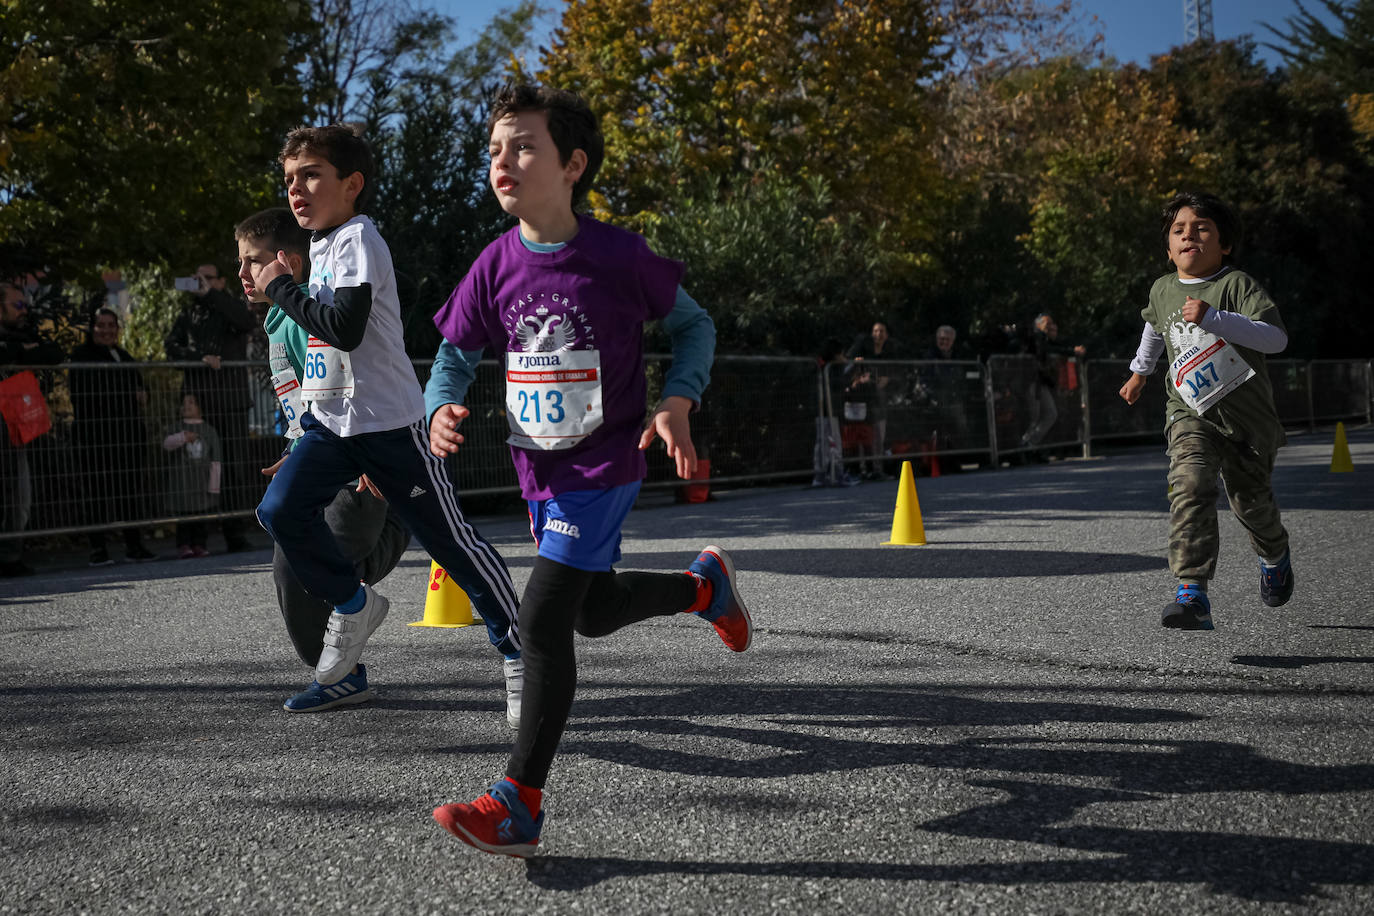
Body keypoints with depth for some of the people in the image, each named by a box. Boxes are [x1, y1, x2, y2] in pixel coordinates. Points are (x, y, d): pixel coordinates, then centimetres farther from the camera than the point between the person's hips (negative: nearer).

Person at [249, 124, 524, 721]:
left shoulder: (358, 239, -13)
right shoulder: (323, 246, 16)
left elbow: (346, 329, -27)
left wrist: (281, 288, -12)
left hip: (389, 424, -8)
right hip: (330, 424, 8)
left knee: (450, 540, -1)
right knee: (280, 508, -13)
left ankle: (519, 652, 13)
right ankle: (352, 604, 8)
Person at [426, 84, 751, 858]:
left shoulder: (620, 256, -15)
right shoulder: (496, 267, -4)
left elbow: (695, 324, -1)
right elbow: (456, 352, 8)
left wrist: (677, 403, -16)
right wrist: (443, 409, -14)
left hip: (605, 467, -6)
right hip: (540, 470, 6)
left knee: (543, 618, -14)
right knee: (595, 612, 20)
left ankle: (520, 806, -6)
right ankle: (705, 584, 49)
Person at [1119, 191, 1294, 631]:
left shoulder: (1237, 284, -13)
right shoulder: (1163, 289, 4)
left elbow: (1276, 338, -26)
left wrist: (1213, 319, -35)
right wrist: (1139, 371, 37)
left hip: (1248, 416, -2)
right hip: (1190, 412, 2)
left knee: (1251, 501, 13)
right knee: (1189, 487, -23)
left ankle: (1274, 556, 49)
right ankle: (1192, 592, -30)